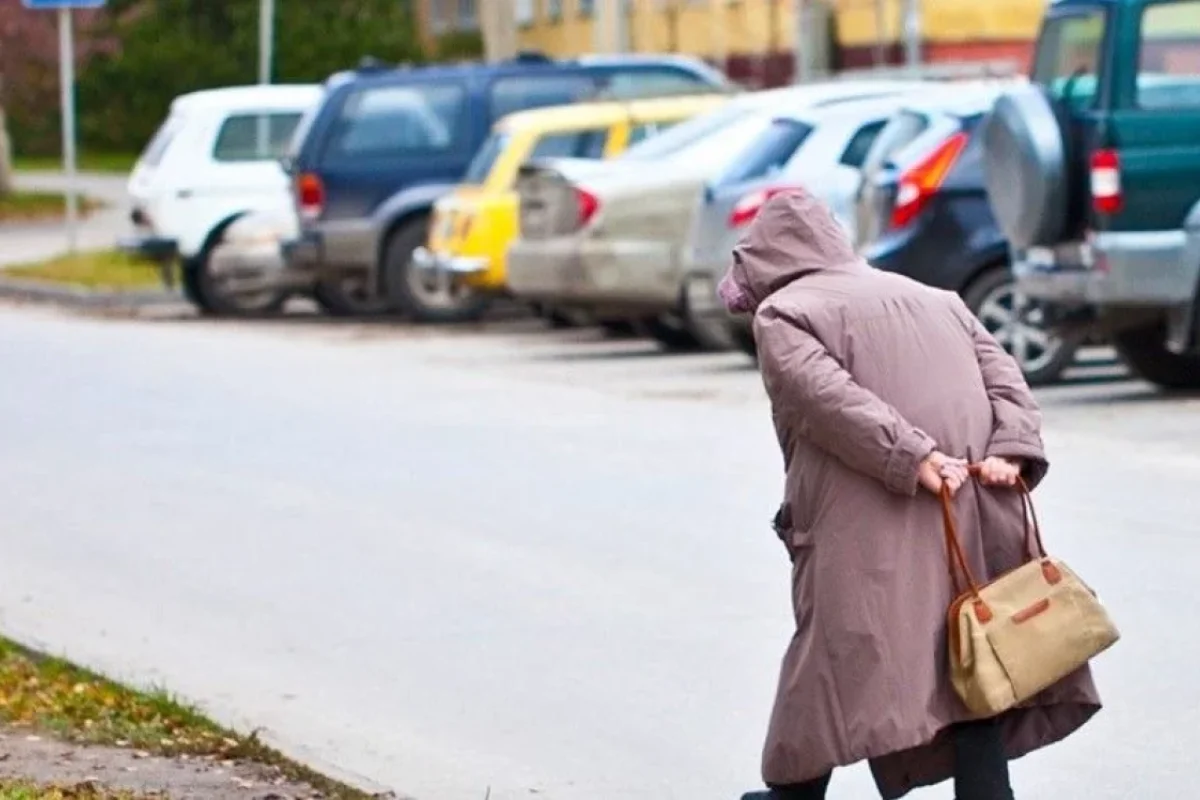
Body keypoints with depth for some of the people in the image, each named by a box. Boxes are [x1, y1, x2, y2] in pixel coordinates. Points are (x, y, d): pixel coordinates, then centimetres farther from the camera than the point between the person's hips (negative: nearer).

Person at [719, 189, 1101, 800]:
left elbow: (828, 395, -13)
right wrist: (1010, 452, -4)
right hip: (975, 520, 5)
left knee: (836, 648, 5)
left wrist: (910, 457, -19)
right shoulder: (934, 300, 25)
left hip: (870, 533, -5)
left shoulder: (781, 314, 5)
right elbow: (1003, 374, 11)